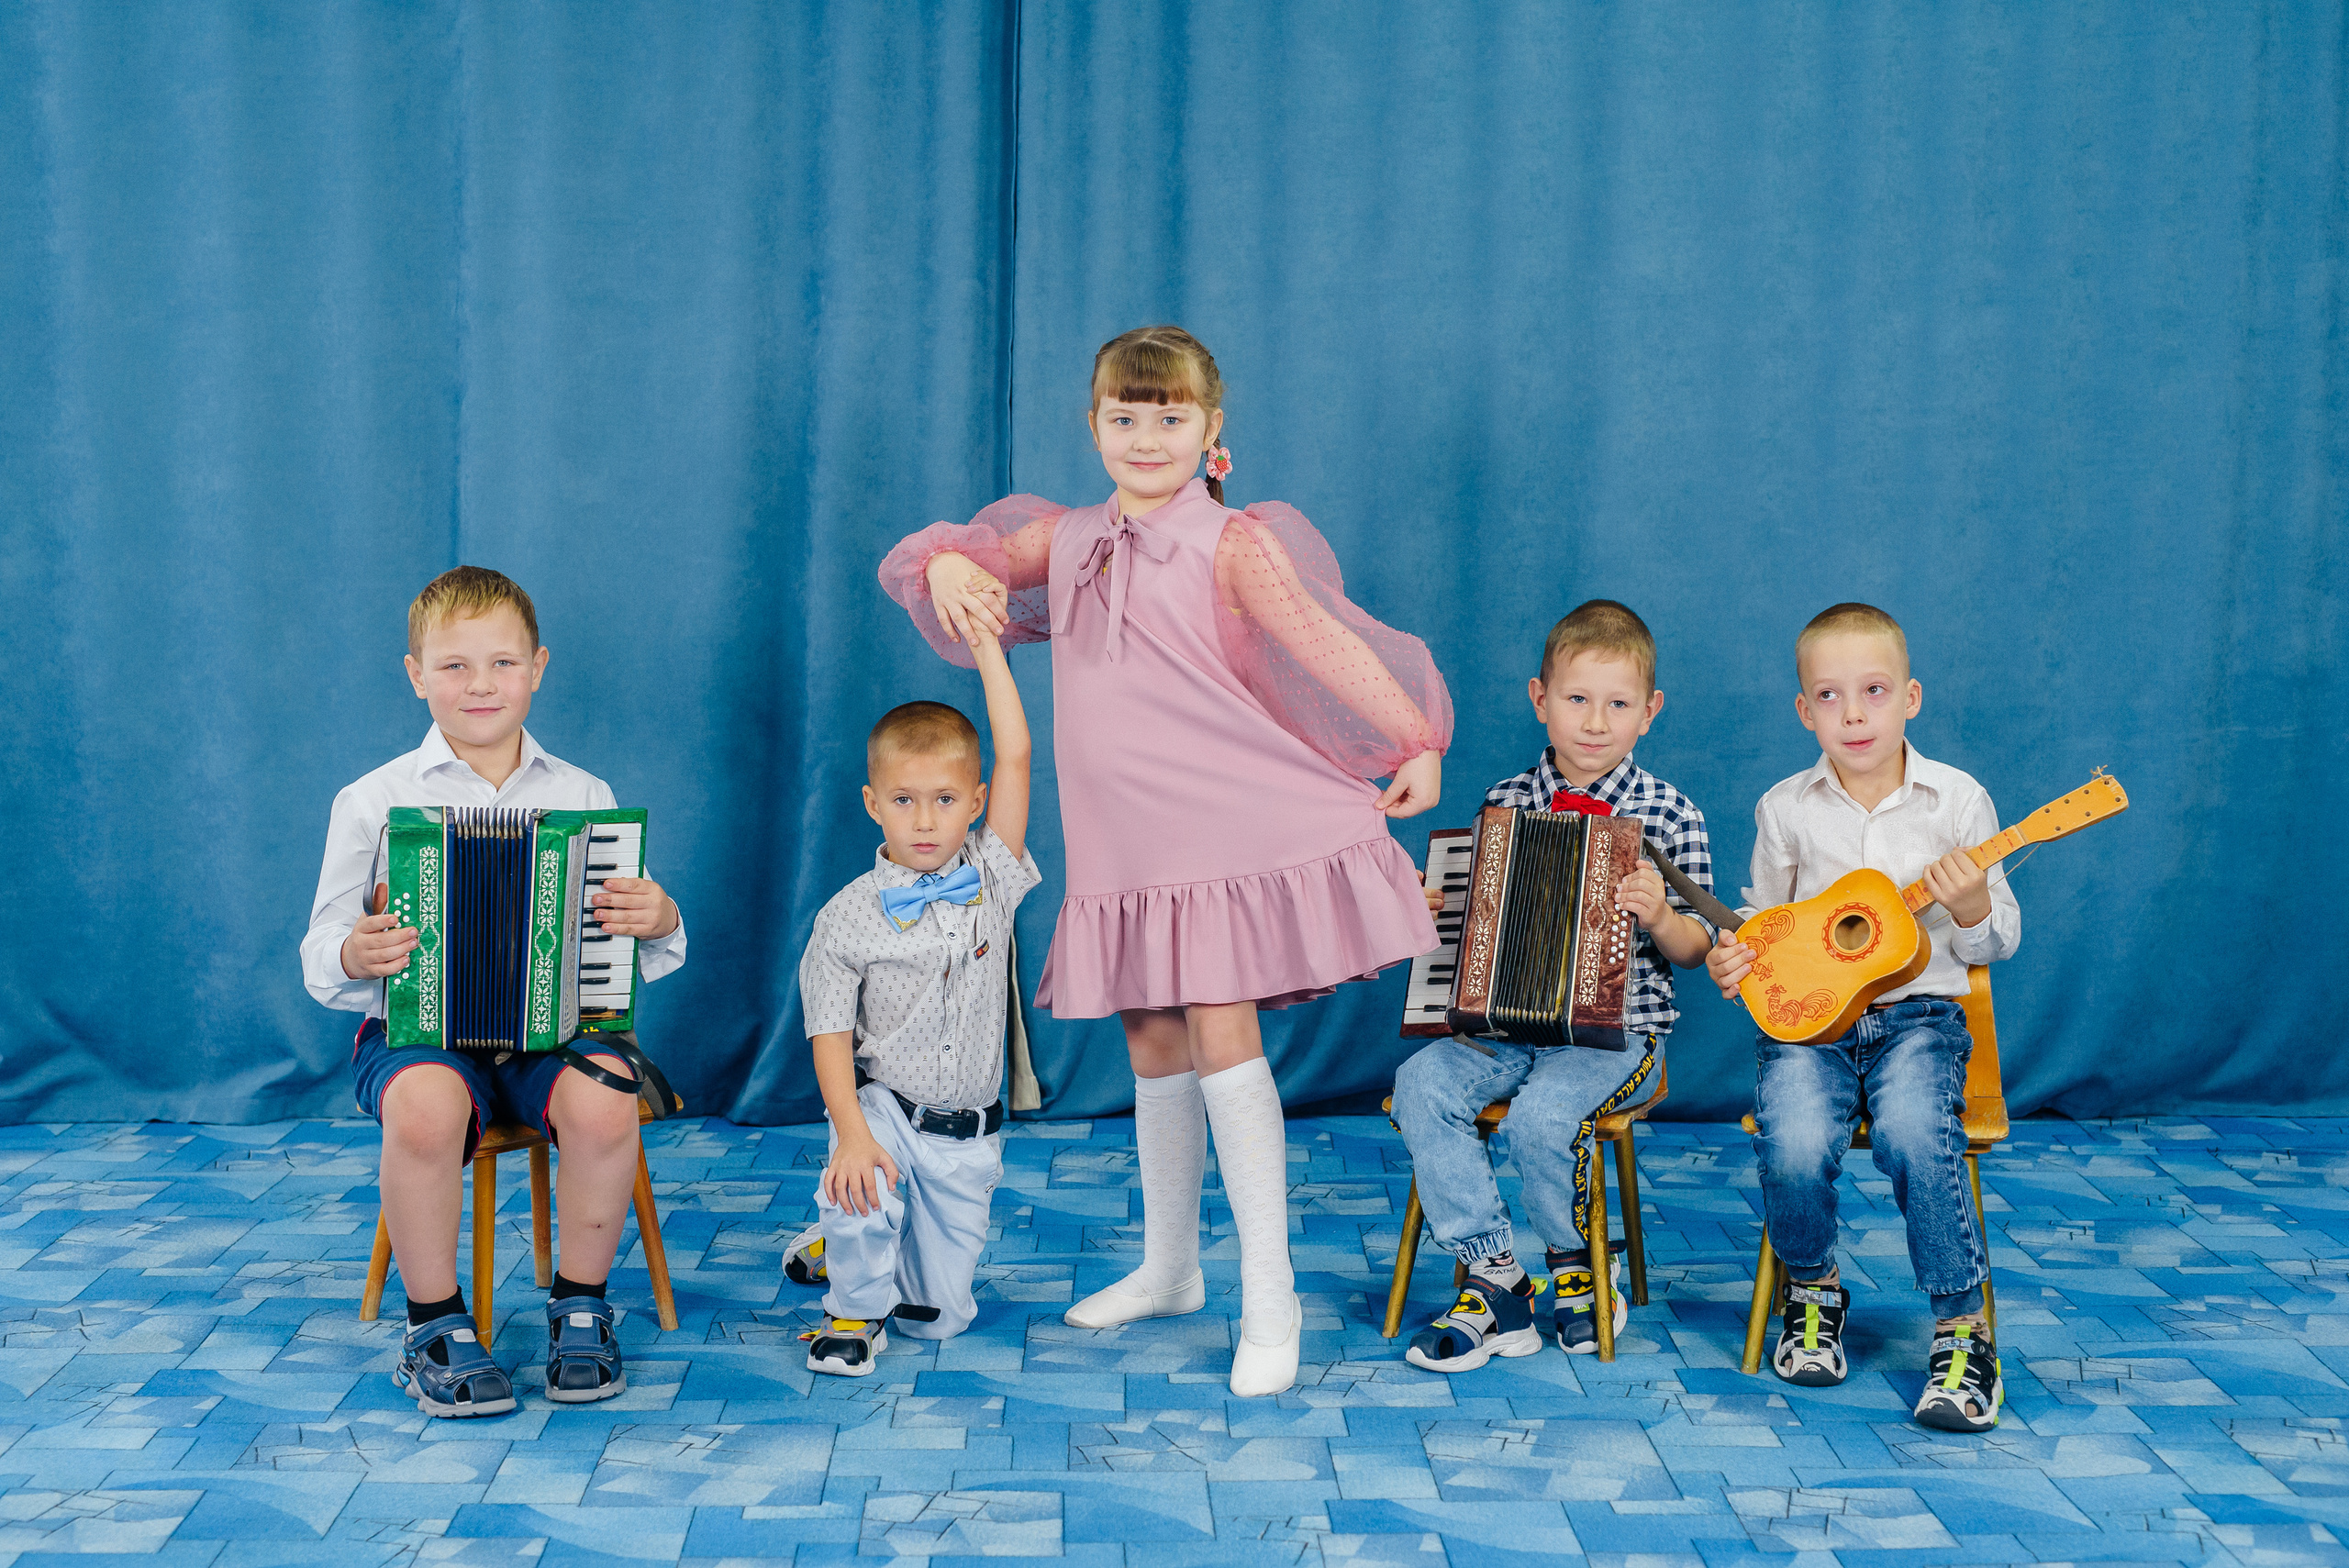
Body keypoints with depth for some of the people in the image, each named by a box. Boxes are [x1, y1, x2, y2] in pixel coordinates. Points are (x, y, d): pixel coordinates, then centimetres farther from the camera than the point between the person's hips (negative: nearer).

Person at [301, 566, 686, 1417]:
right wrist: (356, 957, -18)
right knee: (427, 1108, -35)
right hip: (419, 1028, -1)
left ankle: (579, 1308, -6)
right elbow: (321, 964, 6)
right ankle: (434, 1329, -12)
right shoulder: (373, 803, 5)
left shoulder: (583, 797, 10)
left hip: (554, 1023, 1)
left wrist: (659, 922, -12)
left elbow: (637, 955, 11)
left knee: (602, 1101, -31)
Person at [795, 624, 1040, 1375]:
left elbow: (1015, 757, -12)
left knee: (940, 1315, 6)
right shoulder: (849, 917, -9)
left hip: (968, 1135, 2)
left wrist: (986, 646, -11)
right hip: (885, 1109, -2)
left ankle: (840, 1249, 37)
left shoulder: (993, 878, -4)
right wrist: (851, 1134, -24)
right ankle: (855, 1309, -4)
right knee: (861, 1198, -35)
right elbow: (831, 1033, -10)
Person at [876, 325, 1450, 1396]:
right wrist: (946, 566, -5)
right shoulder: (1065, 541, 10)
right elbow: (961, 556, 19)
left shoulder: (1235, 546, -7)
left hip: (1231, 833, -6)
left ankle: (1269, 1295, -2)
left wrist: (1414, 743, -22)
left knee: (1221, 1032, -11)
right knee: (1152, 1045, 15)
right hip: (1122, 846, 6)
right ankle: (1169, 1268, 32)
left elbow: (1327, 643, -14)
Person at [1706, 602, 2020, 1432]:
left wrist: (1973, 907, -16)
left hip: (1918, 1012, -1)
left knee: (1914, 1134, -33)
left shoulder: (1956, 799, 2)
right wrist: (1732, 958, -4)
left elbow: (1998, 941, 6)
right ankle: (1812, 1287, 6)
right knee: (1795, 1146, -27)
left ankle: (1963, 1326, -14)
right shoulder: (1785, 808, 5)